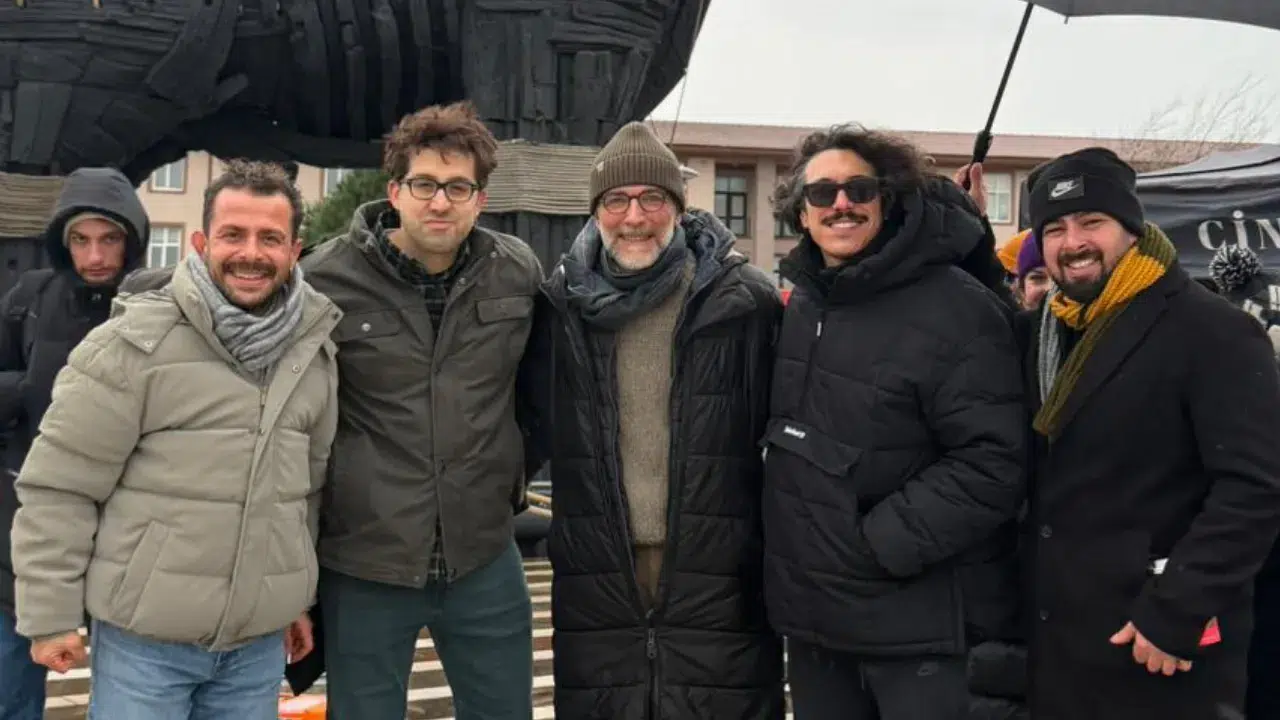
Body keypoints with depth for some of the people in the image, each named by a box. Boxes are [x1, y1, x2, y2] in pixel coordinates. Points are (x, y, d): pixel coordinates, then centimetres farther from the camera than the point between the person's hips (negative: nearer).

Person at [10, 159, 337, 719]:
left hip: (260, 642, 4)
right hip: (145, 638, -4)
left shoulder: (317, 353, 5)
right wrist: (50, 616, -7)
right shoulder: (134, 344, -12)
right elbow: (58, 489, -9)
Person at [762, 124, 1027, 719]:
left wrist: (878, 543, -20)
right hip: (811, 615, 7)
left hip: (920, 625, -7)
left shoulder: (956, 309, -17)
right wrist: (786, 550, 13)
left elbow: (993, 464, -21)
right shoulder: (802, 304, 9)